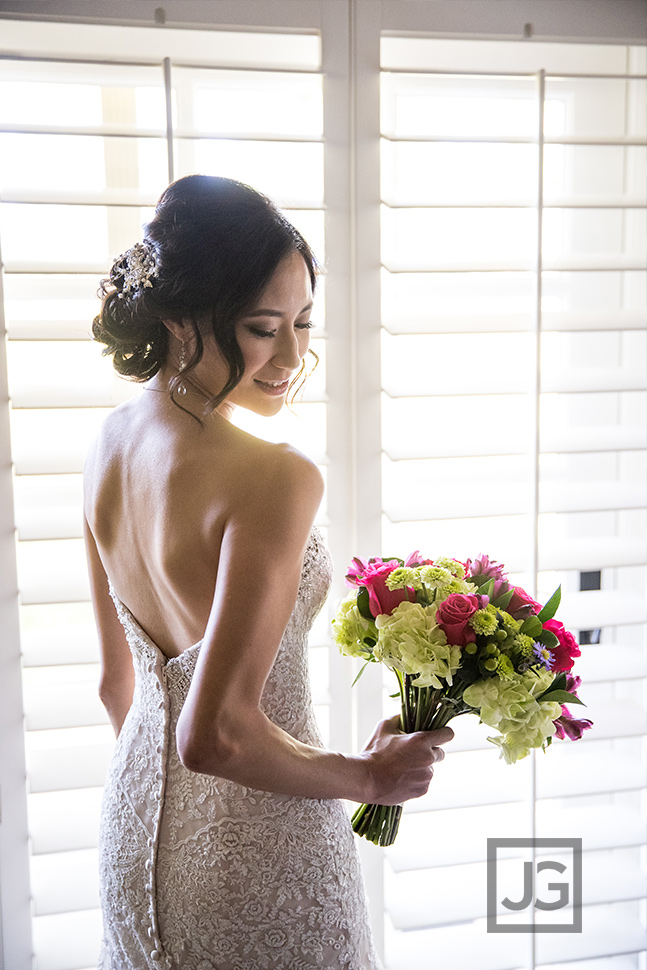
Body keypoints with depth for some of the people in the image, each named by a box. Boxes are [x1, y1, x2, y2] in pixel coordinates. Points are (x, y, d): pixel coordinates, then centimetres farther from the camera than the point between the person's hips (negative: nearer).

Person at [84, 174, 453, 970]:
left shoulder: (110, 442, -5)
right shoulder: (276, 479, -30)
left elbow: (117, 680, 4)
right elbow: (217, 736, -29)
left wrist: (156, 785, 19)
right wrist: (367, 777, -13)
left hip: (137, 813, 7)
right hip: (257, 852, -6)